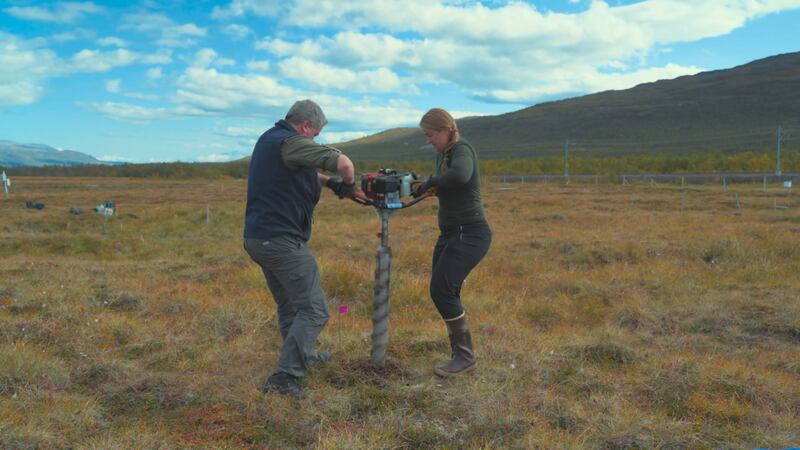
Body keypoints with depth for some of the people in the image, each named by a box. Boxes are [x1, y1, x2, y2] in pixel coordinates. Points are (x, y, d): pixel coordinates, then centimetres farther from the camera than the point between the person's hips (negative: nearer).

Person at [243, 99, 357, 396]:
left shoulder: (268, 139, 15)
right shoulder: (291, 143, -14)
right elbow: (343, 163, -22)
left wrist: (329, 182, 20)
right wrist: (348, 184, -1)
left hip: (257, 238, 10)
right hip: (281, 240, -10)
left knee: (289, 305, 24)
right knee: (313, 310, -5)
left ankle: (303, 357, 39)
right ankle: (284, 377, -8)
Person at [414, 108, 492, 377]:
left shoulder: (462, 150, -14)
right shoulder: (442, 154, 13)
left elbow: (461, 175, -38)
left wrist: (430, 182, -23)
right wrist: (424, 187, 8)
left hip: (470, 234, -9)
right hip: (450, 233, 9)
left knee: (441, 290, -16)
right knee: (443, 292, 6)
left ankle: (466, 356, -5)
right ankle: (460, 354, 16)